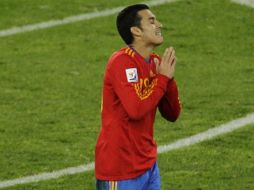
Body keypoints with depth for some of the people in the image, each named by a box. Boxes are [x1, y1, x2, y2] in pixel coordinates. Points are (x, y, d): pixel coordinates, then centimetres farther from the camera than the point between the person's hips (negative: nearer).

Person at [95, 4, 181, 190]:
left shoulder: (155, 62, 8)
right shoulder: (121, 62, -17)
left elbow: (172, 114, 10)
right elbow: (136, 109, -28)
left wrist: (169, 79, -6)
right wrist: (162, 78, -16)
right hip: (121, 168, -8)